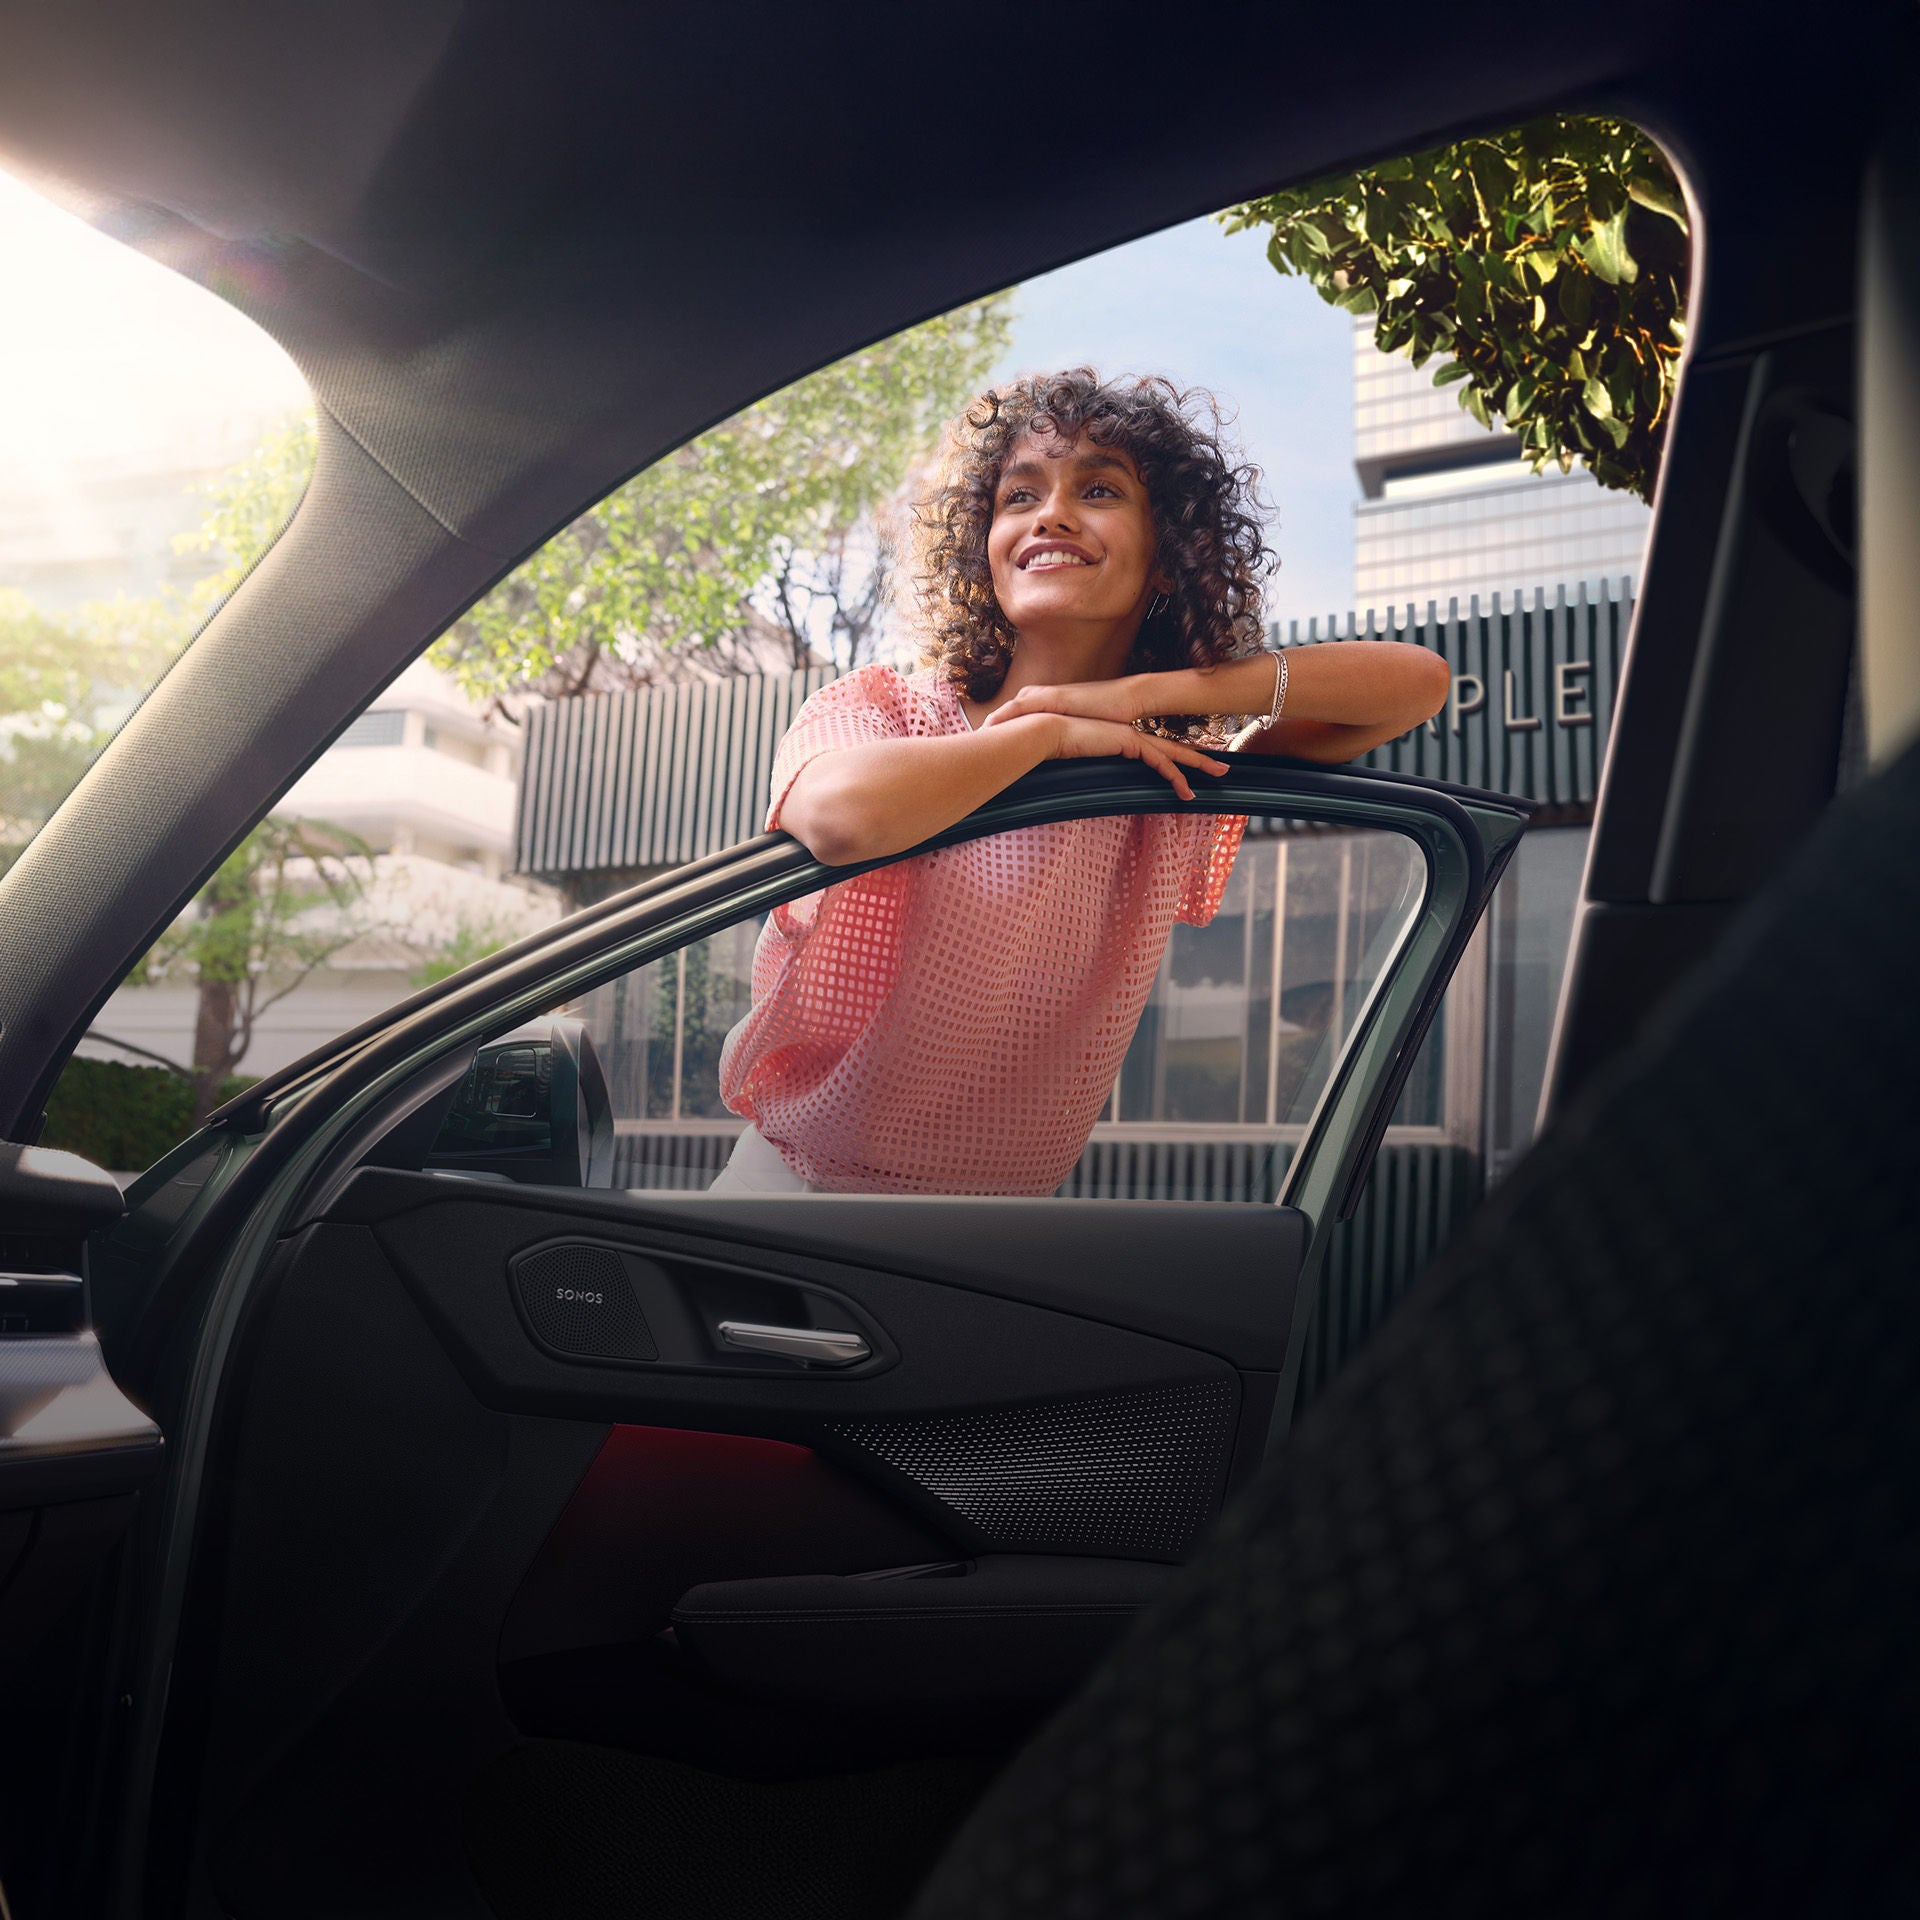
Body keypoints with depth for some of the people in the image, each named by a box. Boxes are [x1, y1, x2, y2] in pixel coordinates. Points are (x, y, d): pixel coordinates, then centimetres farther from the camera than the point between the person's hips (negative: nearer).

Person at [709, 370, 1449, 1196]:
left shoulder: (1177, 788, 3)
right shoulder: (882, 706, -7)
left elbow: (1420, 680, -1)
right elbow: (845, 818, -31)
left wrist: (1145, 691, -10)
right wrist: (1050, 731, -16)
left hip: (1005, 1218, 3)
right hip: (796, 1185, -3)